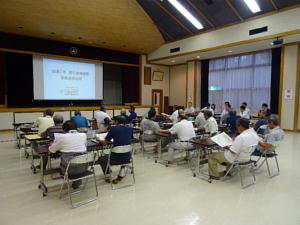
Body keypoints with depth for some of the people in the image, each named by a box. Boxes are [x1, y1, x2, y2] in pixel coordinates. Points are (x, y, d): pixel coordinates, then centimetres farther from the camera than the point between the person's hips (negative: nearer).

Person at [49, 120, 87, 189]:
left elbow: (50, 151, 11)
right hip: (83, 167, 2)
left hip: (69, 169, -1)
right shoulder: (83, 135, 6)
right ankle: (77, 182, 38)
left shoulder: (61, 137, -1)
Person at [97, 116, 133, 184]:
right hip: (127, 158, 4)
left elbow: (105, 143, -1)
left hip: (116, 158, -3)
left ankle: (108, 177, 27)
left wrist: (99, 140, 21)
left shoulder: (114, 129, -5)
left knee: (101, 159, 26)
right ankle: (121, 175, 29)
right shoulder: (130, 129, 6)